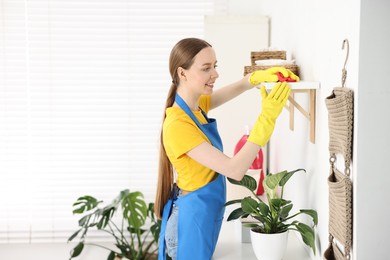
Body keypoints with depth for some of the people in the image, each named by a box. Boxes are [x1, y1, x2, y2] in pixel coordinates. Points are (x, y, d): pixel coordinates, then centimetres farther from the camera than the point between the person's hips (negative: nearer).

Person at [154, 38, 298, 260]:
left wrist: (261, 76, -9)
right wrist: (267, 118, -30)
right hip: (193, 217, -9)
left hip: (205, 212, 9)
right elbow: (235, 170, -29)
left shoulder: (197, 106, 0)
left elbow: (235, 89, 14)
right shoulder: (178, 125, -27)